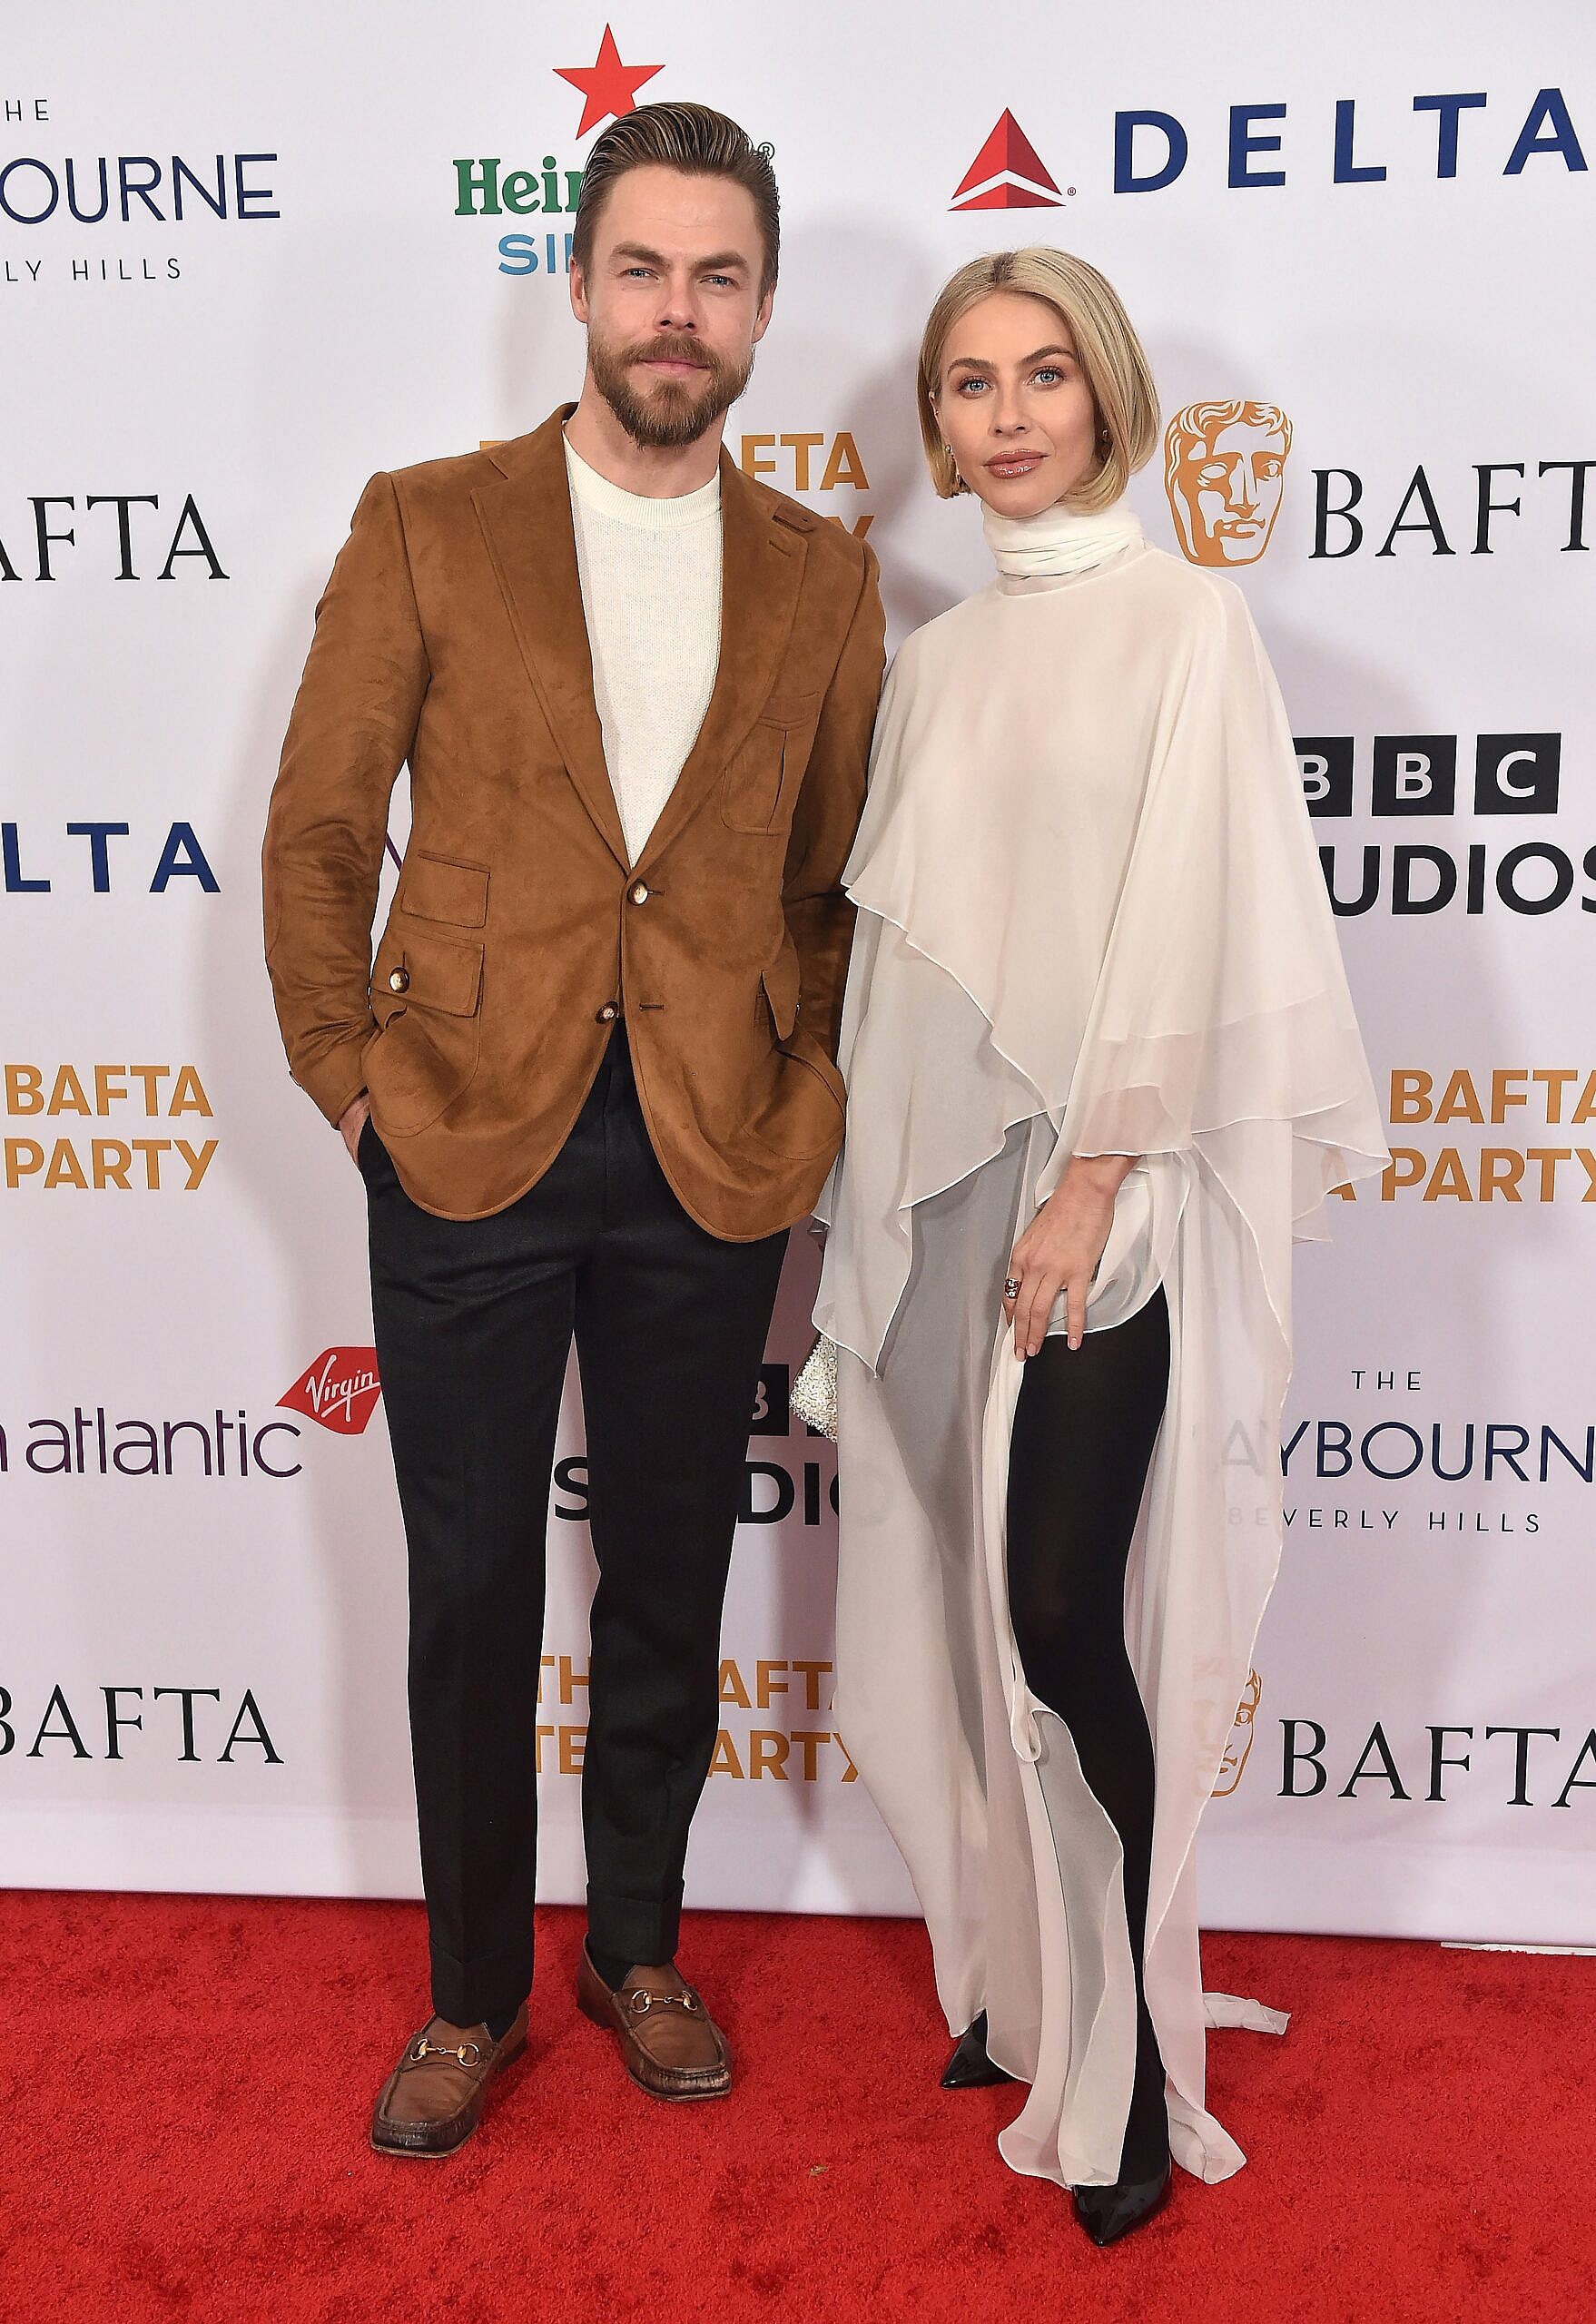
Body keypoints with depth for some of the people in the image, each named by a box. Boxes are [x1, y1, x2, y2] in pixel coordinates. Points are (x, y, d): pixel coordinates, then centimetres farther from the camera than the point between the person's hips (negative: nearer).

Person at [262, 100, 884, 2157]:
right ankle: (473, 1991, 30)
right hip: (470, 1141, -1)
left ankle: (638, 1948, 37)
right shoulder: (426, 526, 2)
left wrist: (808, 1092, 3)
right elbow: (317, 833, 3)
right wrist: (351, 1077, -2)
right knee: (471, 1593, 9)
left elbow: (842, 876, 11)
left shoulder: (822, 580, 7)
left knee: (669, 1586, 14)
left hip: (713, 1160, 2)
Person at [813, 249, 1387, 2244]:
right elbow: (894, 927, 14)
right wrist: (867, 1183, 10)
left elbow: (1180, 918, -10)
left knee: (1067, 1618, -6)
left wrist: (1092, 1184, -16)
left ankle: (1126, 2067, 14)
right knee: (972, 1617, 10)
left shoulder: (1185, 619, -2)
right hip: (933, 1174, 6)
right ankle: (1026, 1990, 29)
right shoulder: (932, 659, 15)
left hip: (1093, 1178, -5)